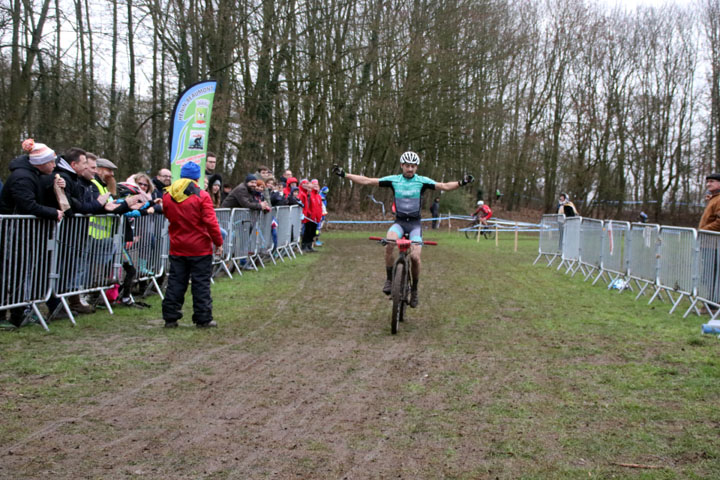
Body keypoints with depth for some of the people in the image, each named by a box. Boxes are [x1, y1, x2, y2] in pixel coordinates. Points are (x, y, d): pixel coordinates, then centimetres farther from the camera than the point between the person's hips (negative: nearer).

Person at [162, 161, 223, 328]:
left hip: (177, 248, 4)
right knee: (201, 283, 3)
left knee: (175, 283, 10)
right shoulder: (202, 196, -12)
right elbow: (210, 222, -14)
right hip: (200, 248, -4)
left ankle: (170, 318, 12)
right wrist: (218, 242, -6)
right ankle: (203, 319, 7)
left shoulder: (167, 196, 2)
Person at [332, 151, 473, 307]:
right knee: (389, 243, -32)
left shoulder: (422, 181, -3)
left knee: (415, 256, -18)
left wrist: (460, 183, -31)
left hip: (415, 224, 0)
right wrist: (344, 175, -9)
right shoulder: (393, 180, 0)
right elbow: (367, 181, -2)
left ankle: (414, 290, 6)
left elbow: (445, 186, -12)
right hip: (399, 222, 1)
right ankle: (389, 279, -16)